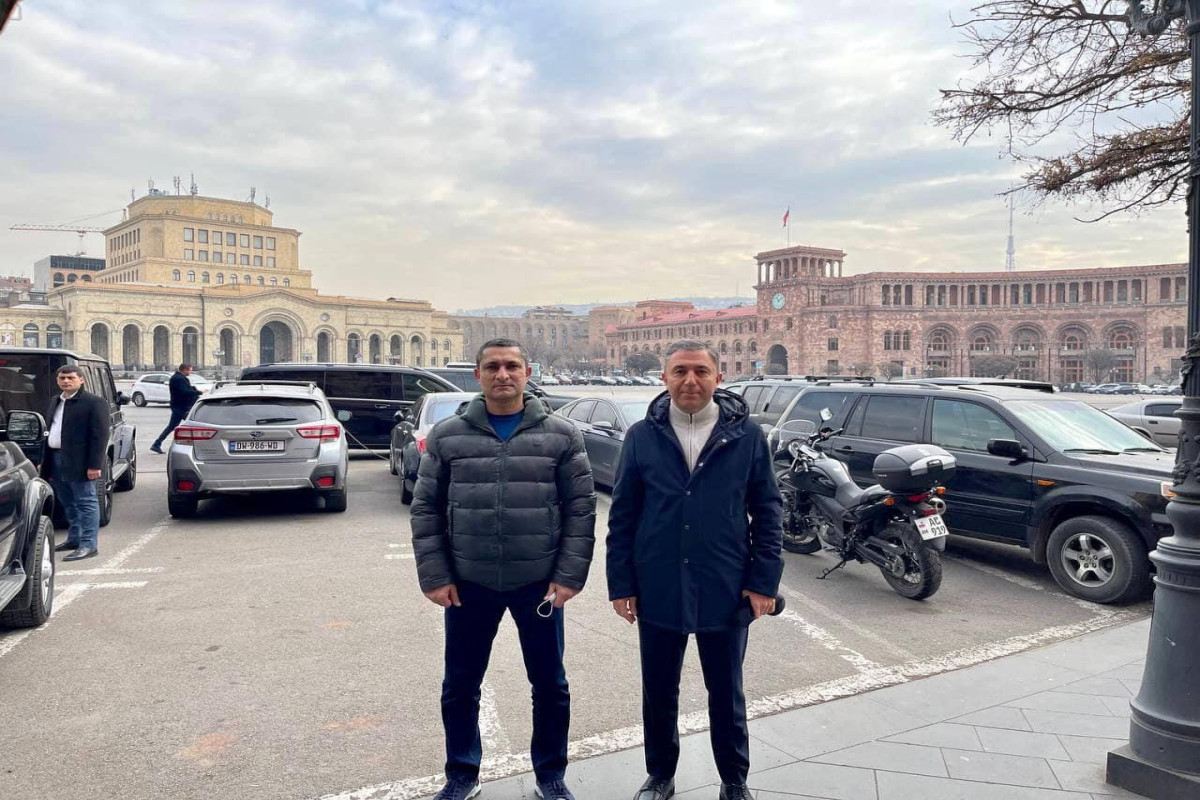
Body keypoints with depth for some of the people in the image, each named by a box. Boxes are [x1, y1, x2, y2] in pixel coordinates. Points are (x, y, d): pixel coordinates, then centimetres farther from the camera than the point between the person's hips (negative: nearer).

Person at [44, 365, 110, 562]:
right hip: (56, 460, 8)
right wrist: (44, 462, 16)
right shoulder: (55, 402, 16)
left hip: (79, 462, -8)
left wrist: (94, 465, -20)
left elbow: (100, 435, -15)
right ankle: (74, 539, 29)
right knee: (68, 503, 17)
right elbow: (49, 430, 20)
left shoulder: (94, 402, -10)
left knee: (86, 502, -4)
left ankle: (89, 545, -2)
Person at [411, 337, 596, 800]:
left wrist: (569, 576, -8)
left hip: (540, 584, 0)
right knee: (460, 687, 13)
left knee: (550, 685, 13)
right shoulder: (447, 436, 0)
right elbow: (425, 510, 2)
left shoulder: (561, 436, -3)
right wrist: (434, 576, -4)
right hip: (468, 584, 1)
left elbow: (581, 510, -3)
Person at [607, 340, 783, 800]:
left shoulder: (747, 435, -3)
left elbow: (767, 512, 0)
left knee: (726, 694, 15)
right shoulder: (642, 436, -2)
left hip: (725, 592, -1)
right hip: (657, 591, 1)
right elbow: (622, 516, 1)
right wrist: (621, 584, -1)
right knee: (658, 692, 15)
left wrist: (763, 581, -4)